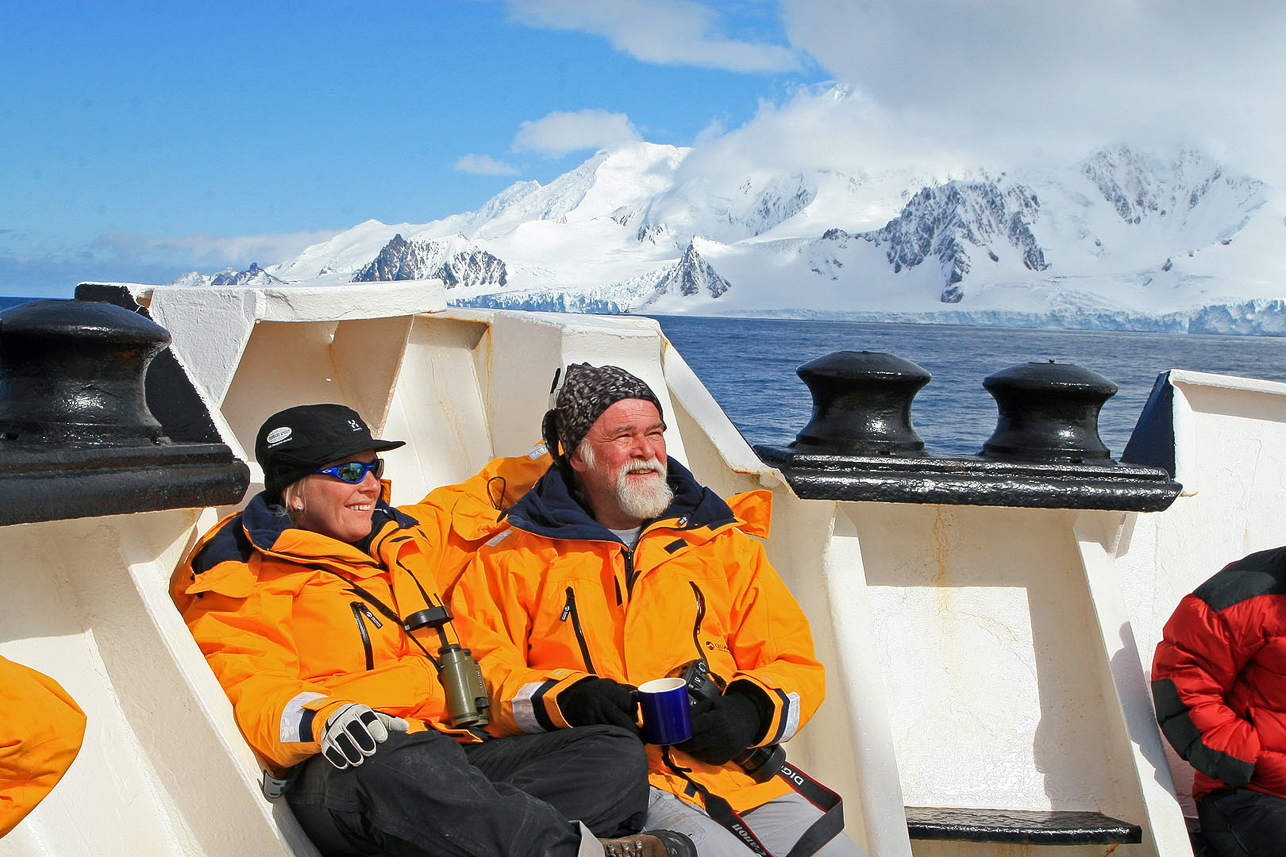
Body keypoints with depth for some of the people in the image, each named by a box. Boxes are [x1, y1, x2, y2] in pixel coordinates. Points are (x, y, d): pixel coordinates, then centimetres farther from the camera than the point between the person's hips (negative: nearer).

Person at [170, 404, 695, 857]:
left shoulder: (399, 540, 28)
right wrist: (321, 720, -29)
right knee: (401, 767, -43)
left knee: (617, 756, -13)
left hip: (458, 755, 7)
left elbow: (476, 501, 45)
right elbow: (255, 696, -7)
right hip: (339, 773, -7)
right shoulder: (245, 580, 7)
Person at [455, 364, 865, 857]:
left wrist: (752, 711, -6)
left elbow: (795, 664, 17)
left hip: (739, 775, 4)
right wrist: (564, 698, -13)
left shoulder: (724, 543, 18)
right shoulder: (518, 557, 11)